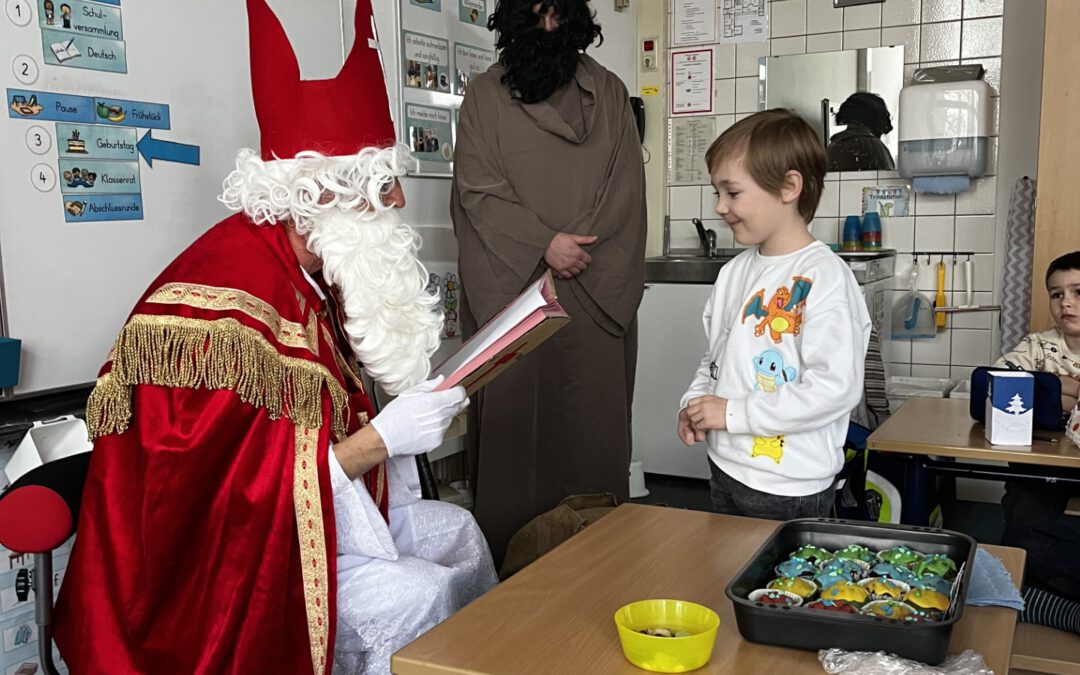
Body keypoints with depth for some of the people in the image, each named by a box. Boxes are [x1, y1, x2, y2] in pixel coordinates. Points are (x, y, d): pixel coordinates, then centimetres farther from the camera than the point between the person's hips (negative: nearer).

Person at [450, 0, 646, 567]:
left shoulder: (609, 93, 10)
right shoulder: (485, 95, 5)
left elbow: (625, 189, 4)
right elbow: (478, 191, -3)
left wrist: (576, 250, -9)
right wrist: (545, 245, -13)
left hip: (597, 293, 1)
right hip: (509, 291, -1)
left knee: (593, 421, 3)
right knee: (514, 413, 1)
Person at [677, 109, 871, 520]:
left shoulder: (824, 277, -17)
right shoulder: (735, 272, 7)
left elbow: (837, 387, -23)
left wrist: (734, 412, -20)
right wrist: (694, 403, -1)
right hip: (725, 470, 7)